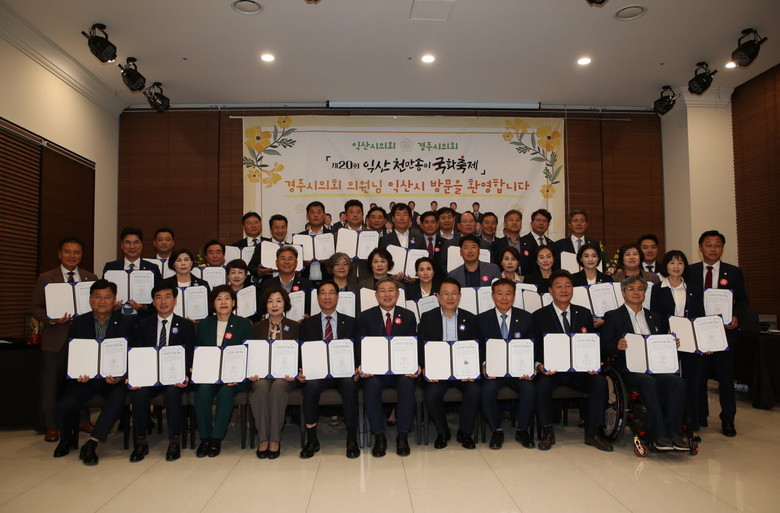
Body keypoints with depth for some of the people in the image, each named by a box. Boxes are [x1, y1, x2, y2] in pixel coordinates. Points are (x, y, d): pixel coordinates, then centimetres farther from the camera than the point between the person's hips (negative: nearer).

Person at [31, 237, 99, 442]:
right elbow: (35, 308, 1)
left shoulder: (91, 278, 8)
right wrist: (51, 319, -16)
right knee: (51, 383, 4)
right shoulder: (46, 278, 3)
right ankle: (50, 426, 17)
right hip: (55, 339, -1)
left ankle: (83, 419, 25)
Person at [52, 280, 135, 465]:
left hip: (114, 377, -2)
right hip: (85, 377, 2)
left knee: (118, 398, -33)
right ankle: (65, 440, 12)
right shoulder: (79, 323, 8)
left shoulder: (125, 323, 3)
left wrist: (119, 376, -19)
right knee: (65, 404, -23)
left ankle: (90, 444, -22)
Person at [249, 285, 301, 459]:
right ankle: (262, 438, -26)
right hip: (262, 373, 1)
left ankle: (275, 439, -27)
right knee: (261, 387, -33)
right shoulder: (257, 328, 17)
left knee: (277, 387, -34)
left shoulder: (295, 327, 12)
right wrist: (252, 372, -10)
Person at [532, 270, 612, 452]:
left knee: (600, 381, -25)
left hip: (579, 370, 3)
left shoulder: (585, 314, 12)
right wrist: (539, 365, -21)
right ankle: (547, 433, -12)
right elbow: (534, 348, 0)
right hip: (550, 370, -2)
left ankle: (593, 433, -10)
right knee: (542, 384, -32)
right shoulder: (539, 316, 3)